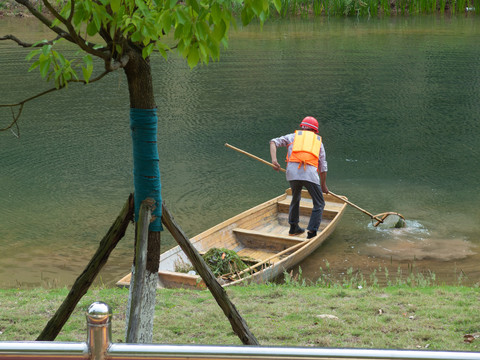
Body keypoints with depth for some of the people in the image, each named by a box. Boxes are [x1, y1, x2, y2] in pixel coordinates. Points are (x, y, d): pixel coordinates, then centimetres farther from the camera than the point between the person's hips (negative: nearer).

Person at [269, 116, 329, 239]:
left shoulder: (293, 136, 26)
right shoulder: (318, 141, 25)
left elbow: (274, 142, 13)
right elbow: (323, 167, 22)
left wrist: (274, 160, 2)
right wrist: (323, 185, 30)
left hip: (292, 172, 2)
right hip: (310, 174, -2)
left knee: (295, 199, 27)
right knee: (319, 204, 11)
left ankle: (293, 228, 35)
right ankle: (311, 233, 0)